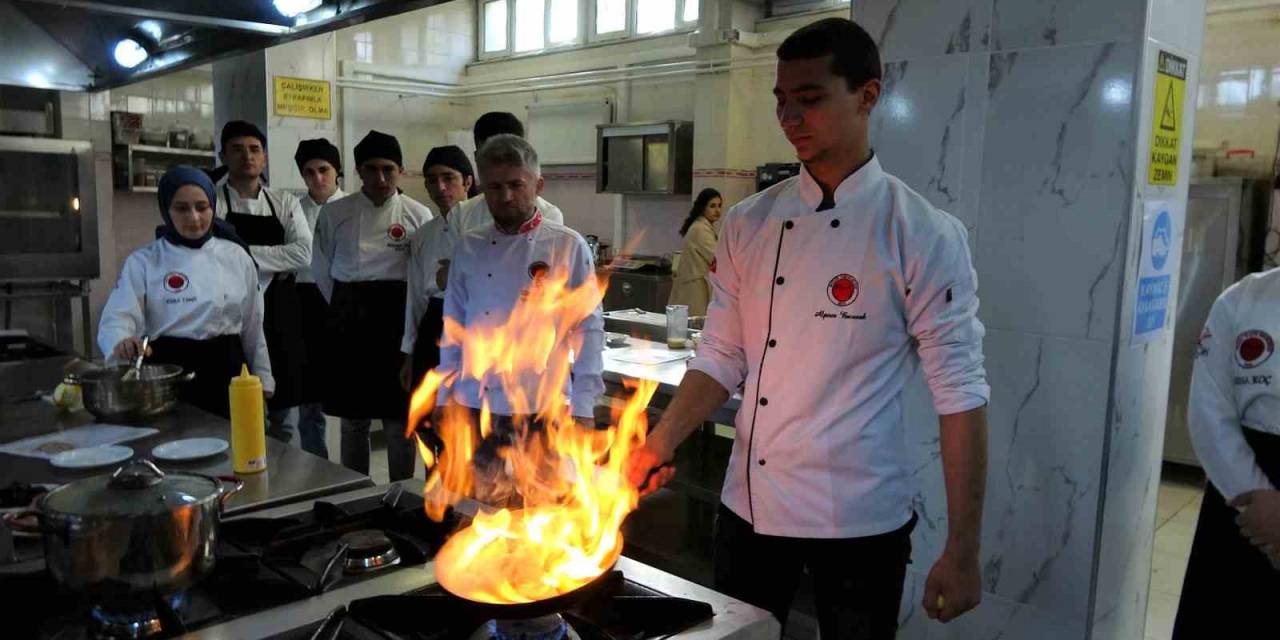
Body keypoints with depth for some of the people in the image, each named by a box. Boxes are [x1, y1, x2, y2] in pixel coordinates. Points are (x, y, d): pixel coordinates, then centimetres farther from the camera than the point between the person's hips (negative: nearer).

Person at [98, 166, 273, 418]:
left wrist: (262, 383, 10)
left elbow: (253, 327, 9)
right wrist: (122, 344, -33)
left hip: (225, 373, 2)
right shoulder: (143, 261, -2)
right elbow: (116, 319, -11)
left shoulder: (236, 257, 4)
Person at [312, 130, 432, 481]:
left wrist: (405, 311, 0)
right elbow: (322, 268, 10)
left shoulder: (418, 215, -2)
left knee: (399, 416, 5)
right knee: (353, 416, 11)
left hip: (398, 318, -1)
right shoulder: (334, 213, 2)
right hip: (349, 320, 2)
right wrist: (345, 307, 8)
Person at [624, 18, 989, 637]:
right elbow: (722, 357, 6)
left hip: (860, 521, -4)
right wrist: (660, 443, -8)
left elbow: (959, 391, -11)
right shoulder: (748, 224, 1)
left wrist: (962, 552, -12)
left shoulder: (922, 234, -11)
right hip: (749, 507, 4)